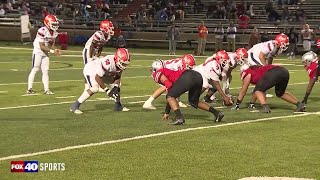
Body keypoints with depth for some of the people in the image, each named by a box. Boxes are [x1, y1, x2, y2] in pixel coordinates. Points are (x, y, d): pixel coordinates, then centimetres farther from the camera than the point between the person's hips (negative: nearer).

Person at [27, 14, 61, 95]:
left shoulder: (54, 33, 2)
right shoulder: (42, 31, -23)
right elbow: (42, 46, -23)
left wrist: (56, 50, -9)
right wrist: (51, 51, -28)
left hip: (45, 54, 7)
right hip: (38, 52, -7)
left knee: (46, 71, 5)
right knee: (34, 70, -4)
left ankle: (46, 89, 6)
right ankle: (29, 89, 2)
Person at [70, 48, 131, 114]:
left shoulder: (121, 63, -16)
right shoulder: (108, 62, -40)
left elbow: (117, 77, 1)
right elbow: (97, 78, -34)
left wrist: (115, 88, -16)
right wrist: (107, 90, -29)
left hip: (103, 72, 8)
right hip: (90, 69, -8)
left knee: (117, 85, 2)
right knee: (95, 88, -28)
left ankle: (118, 106, 19)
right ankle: (74, 106, -22)